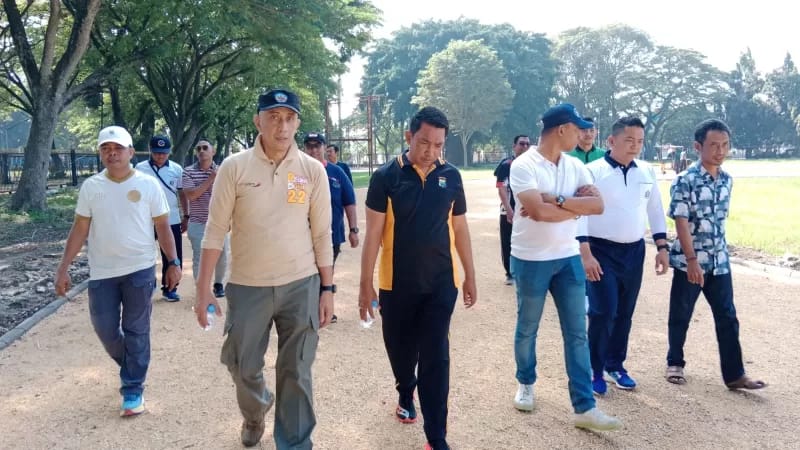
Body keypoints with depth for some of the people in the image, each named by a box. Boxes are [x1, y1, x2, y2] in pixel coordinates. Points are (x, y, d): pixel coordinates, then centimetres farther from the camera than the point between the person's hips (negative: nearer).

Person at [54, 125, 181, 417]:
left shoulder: (148, 184, -3)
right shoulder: (90, 186, 1)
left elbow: (163, 227, 1)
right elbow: (79, 229, 4)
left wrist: (173, 262, -5)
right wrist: (63, 268, 0)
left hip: (140, 269, -2)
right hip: (102, 272, 2)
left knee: (136, 331, 4)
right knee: (105, 330, 7)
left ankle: (133, 390, 15)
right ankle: (132, 367, 35)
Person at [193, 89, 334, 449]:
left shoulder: (313, 170, -2)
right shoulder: (234, 168, -5)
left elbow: (322, 235, 2)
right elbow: (216, 231, -2)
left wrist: (327, 289, 2)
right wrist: (203, 289, -3)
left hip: (301, 285, 0)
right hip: (247, 287, 1)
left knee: (296, 373, 6)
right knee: (242, 366, 14)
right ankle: (254, 412, 47)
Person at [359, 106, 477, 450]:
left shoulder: (451, 176, 0)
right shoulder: (386, 177, -8)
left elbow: (459, 228, 8)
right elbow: (373, 232, -7)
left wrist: (470, 275, 11)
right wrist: (366, 283, -8)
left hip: (441, 283, 1)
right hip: (396, 284, 0)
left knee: (435, 358, 0)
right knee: (400, 350, 16)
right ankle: (406, 395, 47)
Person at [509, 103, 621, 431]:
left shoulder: (575, 166, 5)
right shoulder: (523, 166, -14)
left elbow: (598, 205, -7)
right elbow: (538, 211, -26)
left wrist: (555, 199, -18)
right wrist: (576, 205, -13)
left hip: (568, 258, 5)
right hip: (531, 260, -5)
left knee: (577, 333, 4)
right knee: (527, 329, 13)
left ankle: (584, 407, 10)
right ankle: (526, 384, 37)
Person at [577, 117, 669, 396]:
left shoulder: (647, 172, 6)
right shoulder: (593, 171, -10)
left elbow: (655, 211, 13)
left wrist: (662, 248, 8)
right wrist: (586, 254, -19)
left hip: (634, 251, 5)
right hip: (602, 251, -5)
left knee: (625, 313, 13)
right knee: (603, 312, -8)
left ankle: (615, 364, 29)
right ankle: (595, 370, 9)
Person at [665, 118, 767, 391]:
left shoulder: (727, 180, 6)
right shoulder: (684, 181, -13)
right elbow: (681, 222, -16)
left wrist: (718, 251, 18)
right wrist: (692, 260, -20)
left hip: (719, 260, 5)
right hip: (689, 261, -5)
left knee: (727, 317, 6)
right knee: (681, 315, 8)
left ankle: (734, 374, 14)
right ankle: (675, 363, 25)